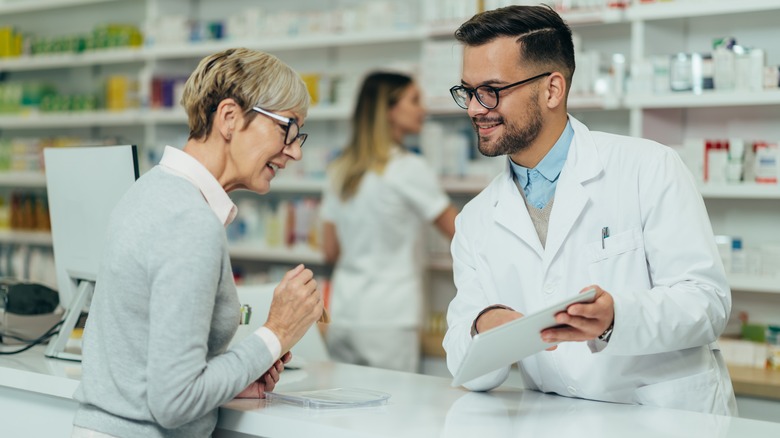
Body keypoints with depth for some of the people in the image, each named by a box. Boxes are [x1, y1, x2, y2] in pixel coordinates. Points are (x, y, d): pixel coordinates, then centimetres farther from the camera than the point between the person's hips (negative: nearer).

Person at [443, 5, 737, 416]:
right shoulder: (474, 222, 9)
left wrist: (615, 317, -25)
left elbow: (707, 302, -7)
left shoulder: (650, 169, -2)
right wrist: (483, 331, -19)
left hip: (675, 417, -2)